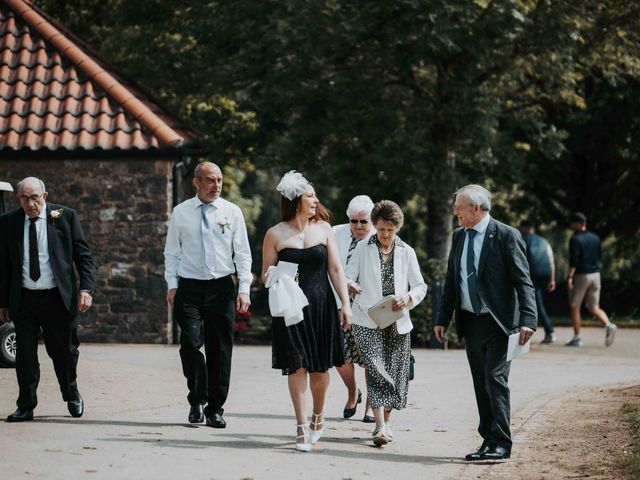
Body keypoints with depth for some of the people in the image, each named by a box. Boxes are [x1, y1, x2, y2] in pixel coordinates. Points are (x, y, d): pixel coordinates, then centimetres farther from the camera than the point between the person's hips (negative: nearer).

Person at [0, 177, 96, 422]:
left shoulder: (65, 216, -1)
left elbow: (83, 255, 1)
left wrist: (86, 288, -11)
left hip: (58, 298, -1)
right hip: (23, 299, 1)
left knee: (64, 351, 8)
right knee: (25, 354, -2)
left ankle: (72, 395, 34)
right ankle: (25, 407, 7)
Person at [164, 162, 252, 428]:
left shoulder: (232, 212, 4)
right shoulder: (180, 212, 4)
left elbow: (242, 253, 3)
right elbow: (172, 252, 9)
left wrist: (244, 289, -5)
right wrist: (172, 285, 0)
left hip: (222, 287, 1)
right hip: (189, 287, -1)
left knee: (221, 349, 2)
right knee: (191, 343, -13)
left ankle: (215, 408, 12)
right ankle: (197, 400, 6)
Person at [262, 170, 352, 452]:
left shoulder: (323, 229, 7)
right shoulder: (276, 234, 0)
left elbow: (335, 269, 7)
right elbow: (266, 275, 6)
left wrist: (345, 303, 1)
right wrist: (271, 277, -18)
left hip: (321, 306, 2)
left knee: (320, 368, 7)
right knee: (297, 366, -7)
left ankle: (318, 417, 31)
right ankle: (302, 429, -3)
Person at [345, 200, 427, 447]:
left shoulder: (406, 252, 7)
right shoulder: (363, 249, 4)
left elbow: (420, 286, 8)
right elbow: (347, 276, 1)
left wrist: (407, 298, -13)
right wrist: (350, 285, -23)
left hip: (397, 322, 3)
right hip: (368, 322, -3)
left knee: (396, 372, 6)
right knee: (376, 369, -17)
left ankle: (386, 420, 25)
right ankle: (380, 426, -22)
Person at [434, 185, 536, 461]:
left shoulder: (506, 236, -9)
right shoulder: (459, 237, 11)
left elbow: (523, 281, -12)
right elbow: (451, 281, 17)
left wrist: (527, 320, -21)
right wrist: (443, 319, 12)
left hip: (498, 322, -6)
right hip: (470, 322, 7)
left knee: (495, 379, -11)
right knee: (481, 384, 8)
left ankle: (501, 443, -8)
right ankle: (489, 441, 14)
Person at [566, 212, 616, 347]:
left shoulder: (575, 239, -11)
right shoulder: (595, 238, 10)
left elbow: (574, 260, -20)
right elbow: (600, 256, 16)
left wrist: (570, 277, -23)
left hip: (580, 275, -6)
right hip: (595, 274, 6)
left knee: (575, 307, 7)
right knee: (594, 308, 9)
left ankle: (576, 338, 8)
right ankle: (608, 325, -18)